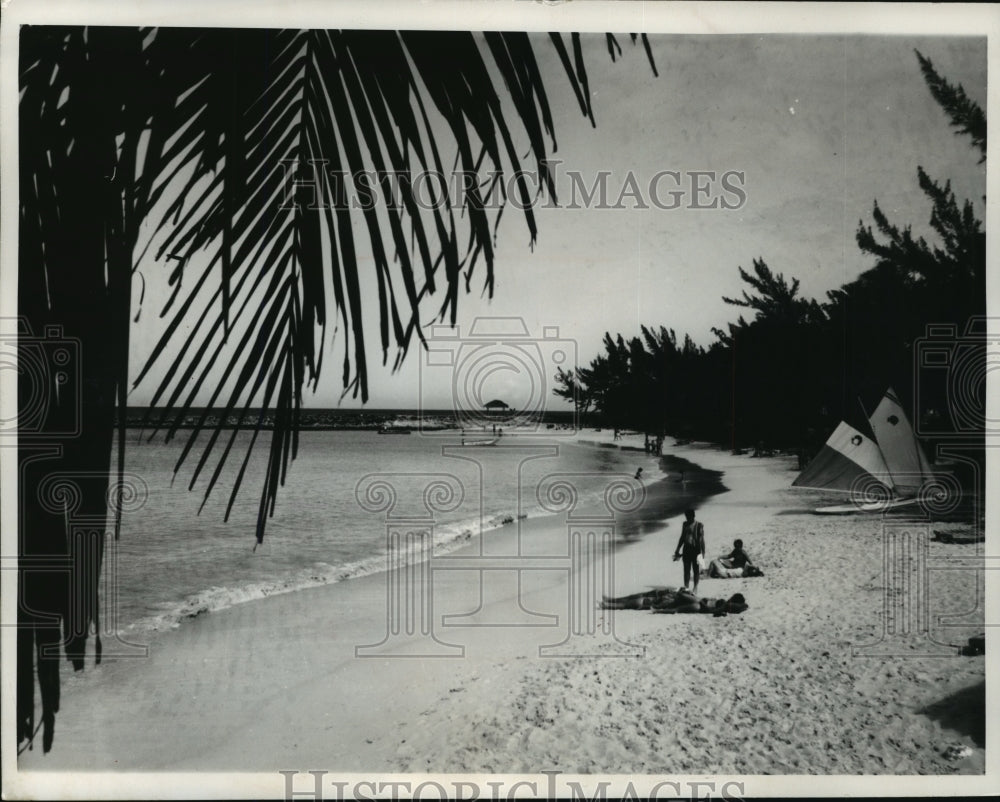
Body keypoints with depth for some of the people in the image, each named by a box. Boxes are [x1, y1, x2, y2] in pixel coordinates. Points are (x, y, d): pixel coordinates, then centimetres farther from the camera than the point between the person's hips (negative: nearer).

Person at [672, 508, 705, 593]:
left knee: (696, 569, 4)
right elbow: (682, 537, 17)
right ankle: (686, 587, 9)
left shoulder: (699, 525, -7)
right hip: (686, 549, 5)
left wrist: (703, 552, -14)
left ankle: (695, 588, 14)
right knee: (686, 569, 5)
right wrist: (677, 550, 17)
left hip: (695, 549, -5)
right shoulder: (685, 524, 9)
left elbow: (701, 539, -9)